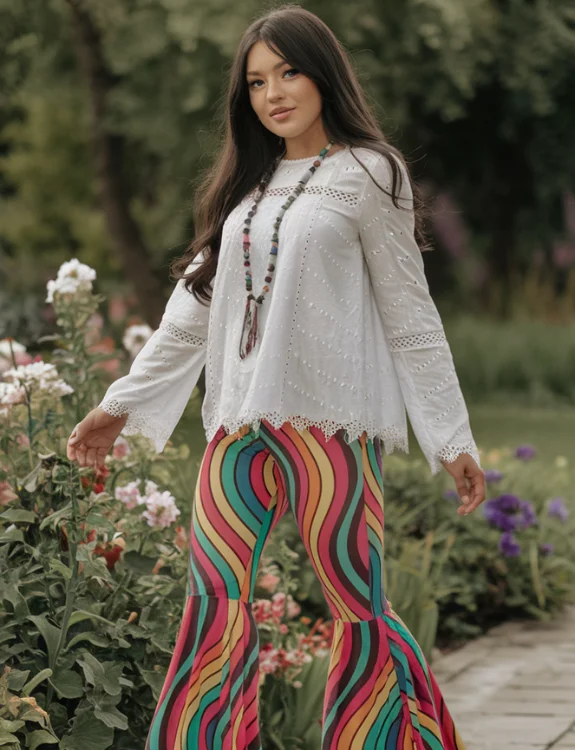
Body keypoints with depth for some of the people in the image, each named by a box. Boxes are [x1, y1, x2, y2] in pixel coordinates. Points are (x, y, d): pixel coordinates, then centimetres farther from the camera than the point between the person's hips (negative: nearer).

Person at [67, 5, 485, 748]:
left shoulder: (365, 175, 1)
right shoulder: (245, 185, 18)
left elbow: (409, 314, -1)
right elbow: (196, 304, 20)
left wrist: (452, 439, -3)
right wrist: (121, 404, 17)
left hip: (328, 424, -5)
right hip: (239, 428, 6)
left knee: (357, 608, -5)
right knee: (215, 604, -1)